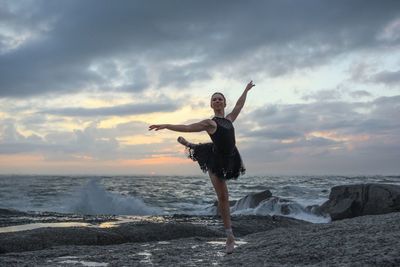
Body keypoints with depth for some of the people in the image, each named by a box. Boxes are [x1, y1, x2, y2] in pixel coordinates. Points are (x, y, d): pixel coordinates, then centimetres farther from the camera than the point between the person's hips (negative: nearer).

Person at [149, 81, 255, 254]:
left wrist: (246, 89, 37)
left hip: (229, 161, 6)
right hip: (216, 162, -6)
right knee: (223, 197, -1)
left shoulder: (229, 119, 7)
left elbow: (239, 104, 23)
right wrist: (166, 126, -21)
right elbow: (187, 128, -13)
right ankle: (230, 236, 11)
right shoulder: (210, 123, -10)